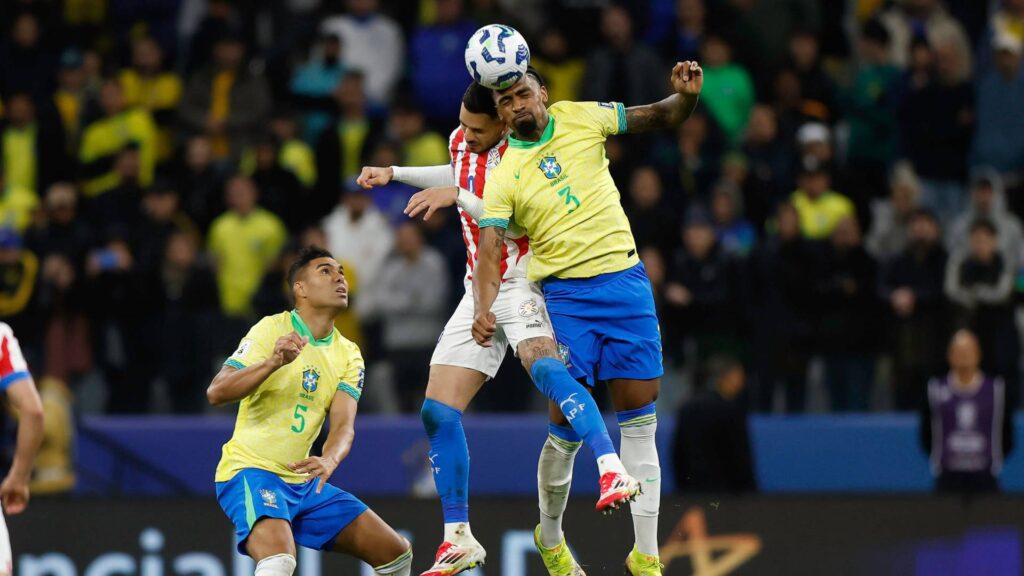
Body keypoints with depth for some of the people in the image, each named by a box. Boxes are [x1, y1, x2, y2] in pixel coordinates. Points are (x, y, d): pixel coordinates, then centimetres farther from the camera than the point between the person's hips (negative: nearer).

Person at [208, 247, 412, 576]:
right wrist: (274, 362, -34)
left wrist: (328, 462, -29)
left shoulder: (348, 355, 8)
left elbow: (343, 426, -6)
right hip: (250, 471, -7)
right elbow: (216, 393, -18)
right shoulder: (271, 330, -8)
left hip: (303, 480, 7)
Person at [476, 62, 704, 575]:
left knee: (639, 419, 1)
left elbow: (660, 118, 11)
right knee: (568, 417, -11)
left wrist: (686, 95, -10)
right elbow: (489, 252, -10)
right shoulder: (503, 177, -3)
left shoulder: (581, 118, 3)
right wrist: (483, 310, -27)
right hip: (565, 296, -2)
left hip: (625, 281, 2)